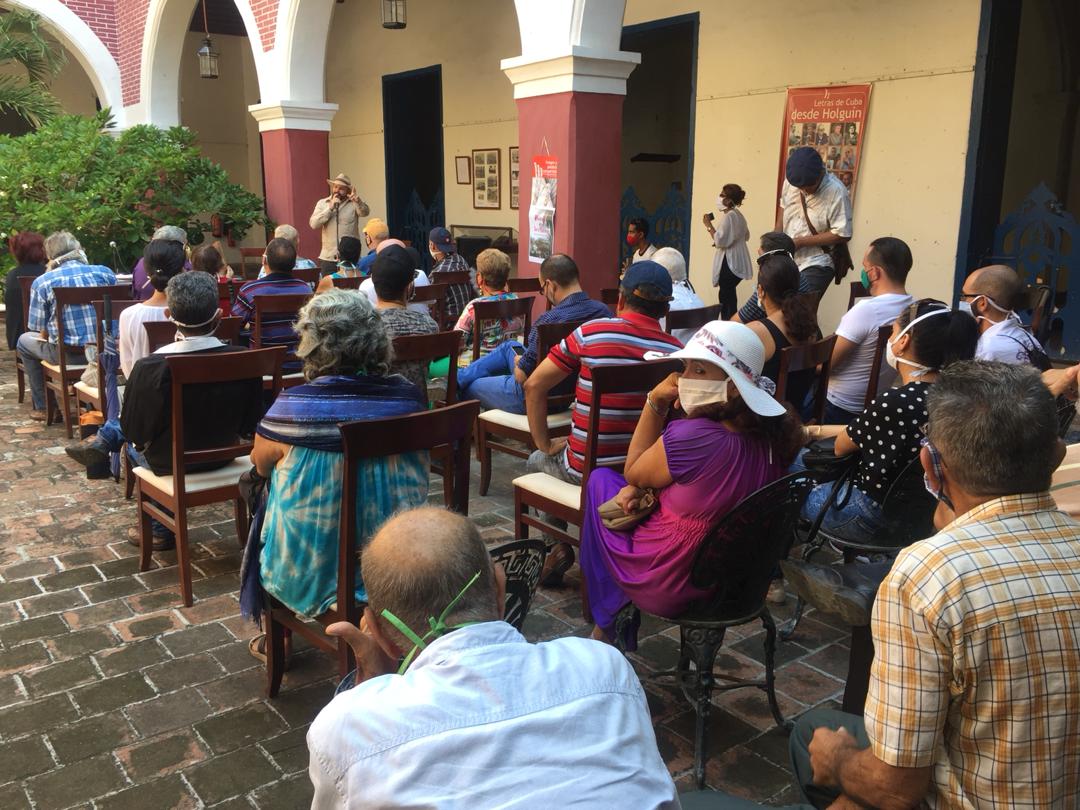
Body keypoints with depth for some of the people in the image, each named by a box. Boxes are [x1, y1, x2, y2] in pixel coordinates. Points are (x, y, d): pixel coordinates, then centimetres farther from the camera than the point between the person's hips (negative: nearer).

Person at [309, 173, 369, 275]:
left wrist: (357, 201, -39)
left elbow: (365, 212, -19)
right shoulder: (322, 203, 9)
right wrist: (330, 208, -10)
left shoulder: (354, 203, 2)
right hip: (328, 258, 2)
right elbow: (314, 224, -3)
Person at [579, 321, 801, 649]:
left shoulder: (691, 435, -32)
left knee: (600, 480, 14)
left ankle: (609, 622, 26)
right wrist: (640, 489, -3)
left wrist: (655, 402, -13)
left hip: (668, 589, -7)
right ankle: (622, 620, 33)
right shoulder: (772, 434, -8)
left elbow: (633, 474, -10)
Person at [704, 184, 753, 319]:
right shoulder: (738, 214, 14)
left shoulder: (729, 216, -17)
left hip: (729, 263, -11)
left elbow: (720, 241, -23)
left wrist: (709, 225, -14)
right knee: (729, 294, 15)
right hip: (736, 262, 11)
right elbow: (746, 236, 27)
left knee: (725, 295, -8)